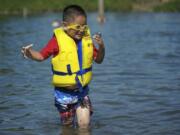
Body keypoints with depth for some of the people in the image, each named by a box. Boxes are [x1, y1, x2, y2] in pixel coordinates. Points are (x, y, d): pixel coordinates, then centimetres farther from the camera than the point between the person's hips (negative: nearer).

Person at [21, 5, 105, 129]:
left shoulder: (86, 38, -3)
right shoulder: (58, 40, -15)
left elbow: (98, 60, 3)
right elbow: (42, 55, -11)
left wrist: (101, 47, -16)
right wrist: (30, 53, -31)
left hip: (82, 90, 2)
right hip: (64, 92, -2)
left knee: (85, 125, -3)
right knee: (67, 126, 12)